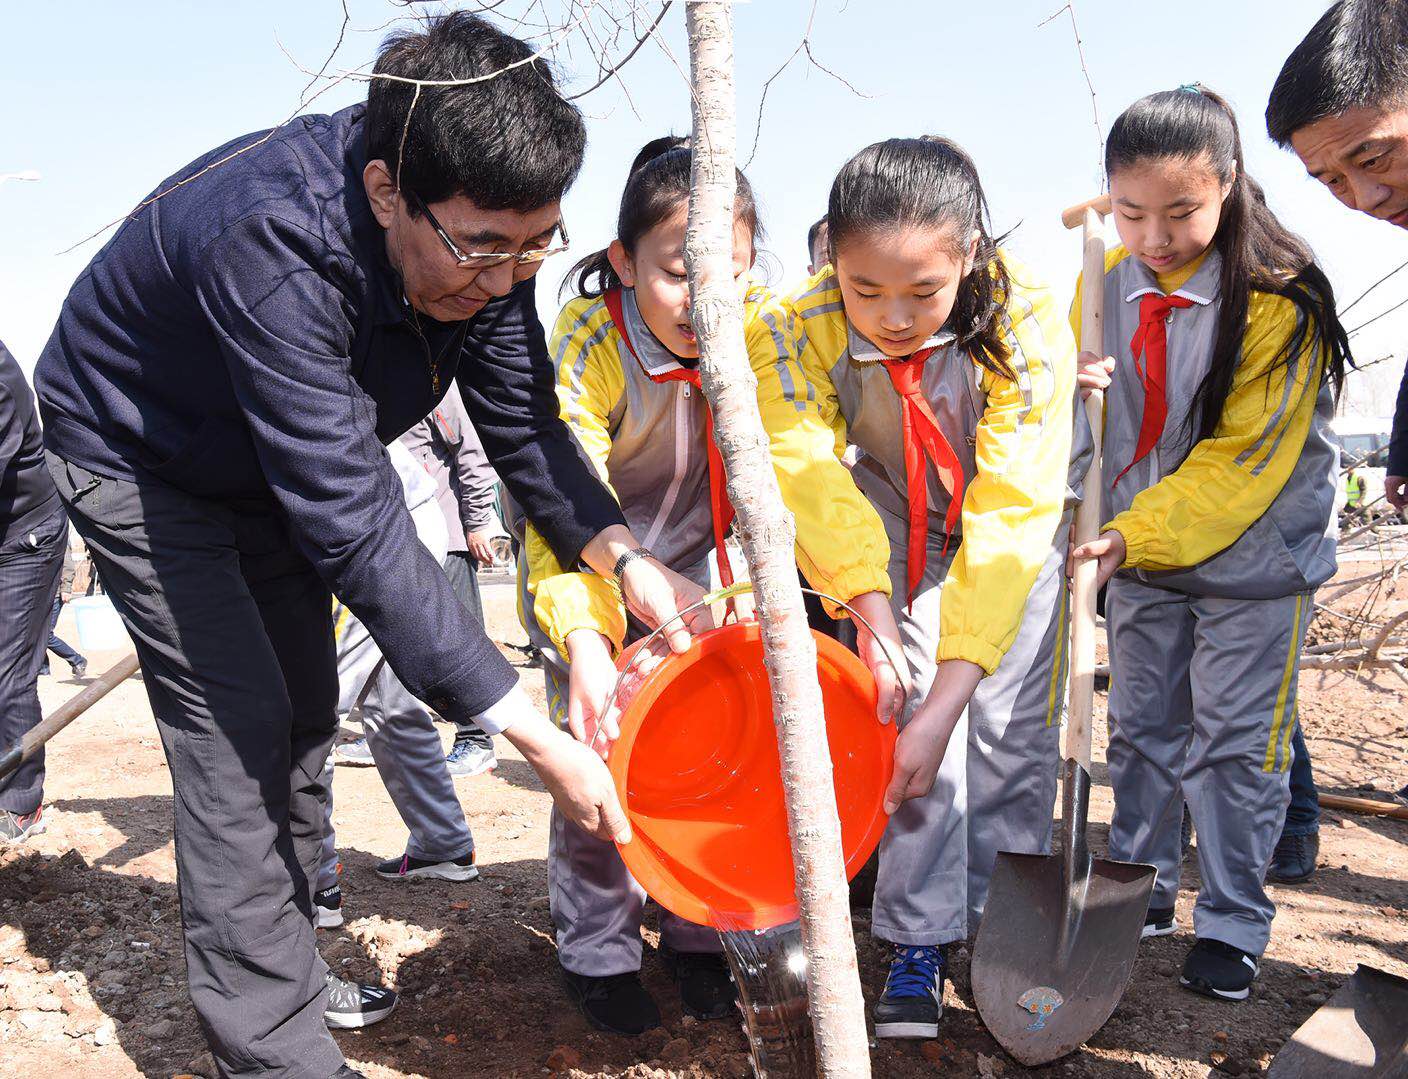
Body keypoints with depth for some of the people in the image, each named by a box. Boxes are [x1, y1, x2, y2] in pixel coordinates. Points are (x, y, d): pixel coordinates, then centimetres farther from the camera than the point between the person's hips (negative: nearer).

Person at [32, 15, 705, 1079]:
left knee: (304, 713, 12)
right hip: (138, 460, -7)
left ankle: (285, 966, 29)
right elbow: (357, 530, -44)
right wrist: (536, 738, -43)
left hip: (277, 463, 7)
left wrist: (626, 560, -27)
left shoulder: (478, 231, -22)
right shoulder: (270, 243, -43)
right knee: (238, 724, -12)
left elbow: (522, 423, -10)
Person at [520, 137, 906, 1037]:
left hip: (695, 551, 3)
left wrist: (873, 606, -47)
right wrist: (584, 643, -56)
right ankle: (598, 952, 12)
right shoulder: (585, 342, -30)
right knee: (600, 748, -9)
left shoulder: (760, 326, -23)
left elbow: (807, 462, -34)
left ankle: (695, 934, 19)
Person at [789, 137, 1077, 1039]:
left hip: (1019, 522, -1)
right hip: (900, 520, 1)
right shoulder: (811, 327, -28)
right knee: (910, 712, -12)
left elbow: (1009, 517, -37)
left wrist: (947, 696, -42)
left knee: (1012, 728, -5)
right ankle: (921, 938, 1)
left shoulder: (1029, 324, -34)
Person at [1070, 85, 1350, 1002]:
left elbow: (1246, 456, -20)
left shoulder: (1280, 297, -19)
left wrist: (1138, 533, -28)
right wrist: (1070, 387, -18)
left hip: (1255, 551, -5)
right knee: (1142, 727, 14)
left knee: (1234, 745, 2)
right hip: (1141, 548, 5)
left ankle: (1235, 926, 18)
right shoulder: (1109, 280, -4)